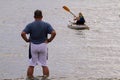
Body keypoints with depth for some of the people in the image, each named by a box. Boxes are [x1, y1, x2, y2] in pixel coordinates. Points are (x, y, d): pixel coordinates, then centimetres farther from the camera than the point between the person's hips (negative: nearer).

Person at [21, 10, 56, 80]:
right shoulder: (46, 25, -2)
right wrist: (49, 40, -2)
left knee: (32, 64, 9)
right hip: (43, 45, 0)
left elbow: (23, 33, -15)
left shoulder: (30, 25, -3)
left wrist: (27, 40, -1)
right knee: (44, 64, 9)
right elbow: (54, 33, -15)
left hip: (33, 45, 0)